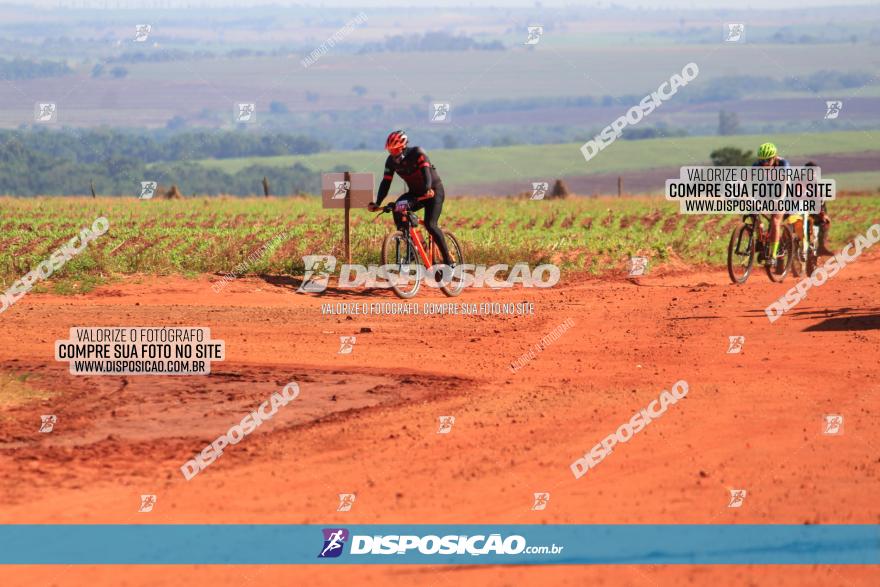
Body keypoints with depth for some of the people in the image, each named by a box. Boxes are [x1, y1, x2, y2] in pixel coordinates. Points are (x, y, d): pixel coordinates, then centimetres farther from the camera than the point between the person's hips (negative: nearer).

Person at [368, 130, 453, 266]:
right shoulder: (391, 161, -8)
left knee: (430, 225, -23)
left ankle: (448, 261, -16)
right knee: (397, 209, -24)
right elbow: (386, 183, -9)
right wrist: (377, 204, -21)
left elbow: (425, 170, -36)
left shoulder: (417, 153, -22)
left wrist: (428, 189, -54)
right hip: (415, 192, 5)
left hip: (433, 190, -5)